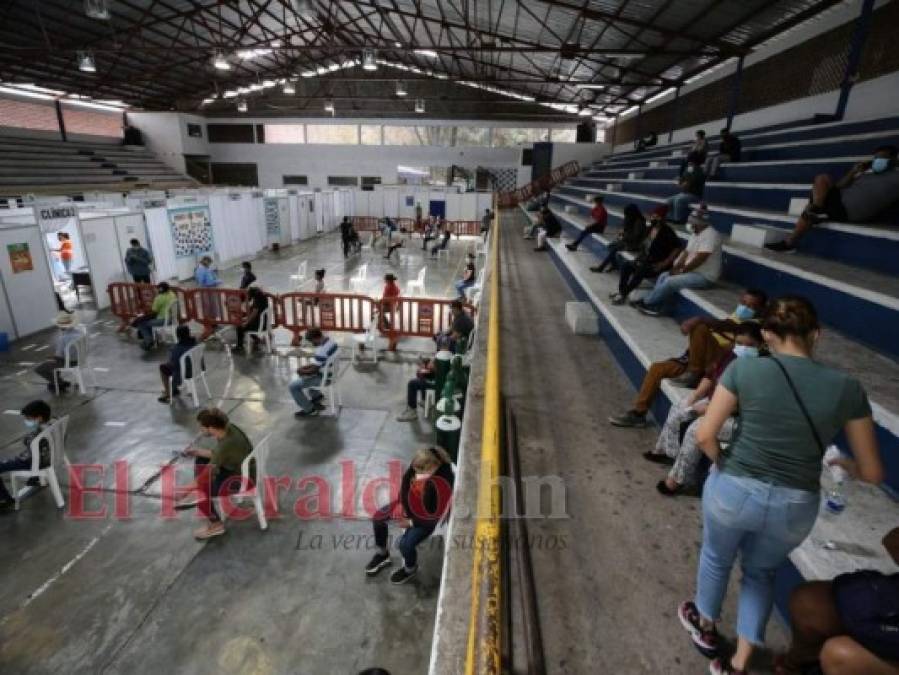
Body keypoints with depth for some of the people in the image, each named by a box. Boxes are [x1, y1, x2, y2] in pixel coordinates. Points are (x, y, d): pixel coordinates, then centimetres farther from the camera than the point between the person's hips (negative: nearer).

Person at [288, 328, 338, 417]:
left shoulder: (321, 350, -31)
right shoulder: (331, 341, -2)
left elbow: (314, 370, -22)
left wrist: (303, 372, -3)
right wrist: (306, 366, 7)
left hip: (323, 378, -10)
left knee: (293, 386, -4)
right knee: (306, 374, 31)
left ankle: (309, 409, 6)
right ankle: (317, 396, 33)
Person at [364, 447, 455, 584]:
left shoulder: (442, 485, -39)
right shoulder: (419, 466, -22)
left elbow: (437, 516, -26)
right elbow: (406, 482, -1)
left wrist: (410, 522, -19)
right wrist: (400, 504, -8)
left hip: (427, 517, -7)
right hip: (409, 506, 7)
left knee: (405, 544, -20)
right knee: (378, 517, 7)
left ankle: (410, 569, 17)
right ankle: (382, 554, 33)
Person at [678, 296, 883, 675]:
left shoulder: (744, 368, -15)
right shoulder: (848, 389, -7)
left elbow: (705, 436, -14)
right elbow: (872, 473, 0)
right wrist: (844, 464, 22)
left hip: (733, 491, -2)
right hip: (795, 507, 2)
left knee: (716, 558, 29)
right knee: (761, 572, 32)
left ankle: (705, 627, 54)